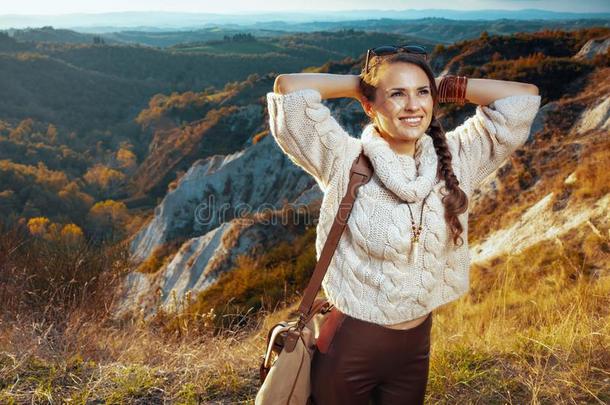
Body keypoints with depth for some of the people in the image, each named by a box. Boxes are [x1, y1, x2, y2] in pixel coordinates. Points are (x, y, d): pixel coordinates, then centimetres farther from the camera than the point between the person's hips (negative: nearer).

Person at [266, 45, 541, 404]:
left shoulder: (454, 161, -4)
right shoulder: (345, 163, -15)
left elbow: (524, 96, -3)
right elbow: (288, 88, -24)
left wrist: (444, 88, -4)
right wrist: (361, 83, -11)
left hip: (416, 346, 4)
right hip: (349, 347, -4)